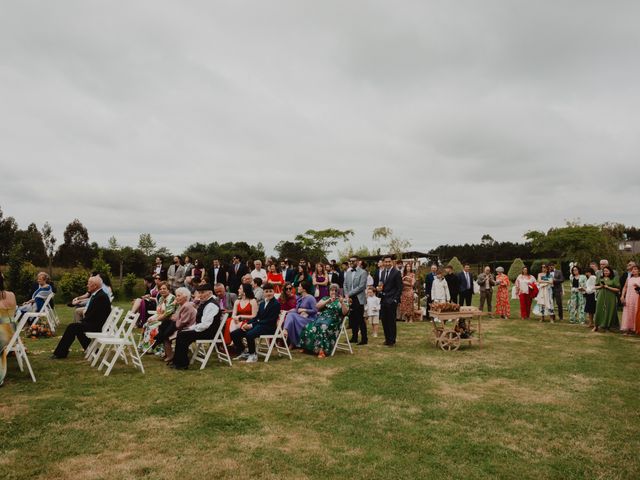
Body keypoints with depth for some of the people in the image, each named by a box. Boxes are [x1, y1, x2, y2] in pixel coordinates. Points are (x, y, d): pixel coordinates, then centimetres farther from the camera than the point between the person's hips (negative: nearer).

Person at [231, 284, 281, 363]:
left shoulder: (276, 304, -7)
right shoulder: (262, 303, 19)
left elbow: (270, 320, -14)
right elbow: (257, 317, 17)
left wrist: (252, 325, -18)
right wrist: (247, 324, -4)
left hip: (268, 327, -8)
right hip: (259, 325, 8)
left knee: (249, 334, -36)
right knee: (234, 334, -4)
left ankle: (253, 355, -15)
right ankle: (245, 353, 10)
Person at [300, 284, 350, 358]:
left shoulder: (343, 300, 13)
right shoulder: (325, 298, 22)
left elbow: (345, 312, -1)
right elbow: (318, 306, 5)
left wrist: (342, 302, -15)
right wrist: (328, 301, -8)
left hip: (333, 321, -4)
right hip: (321, 317, 4)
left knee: (323, 326, -37)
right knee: (309, 326, -25)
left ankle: (321, 350, -40)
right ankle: (308, 347, -17)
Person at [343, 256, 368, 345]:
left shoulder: (363, 272, -5)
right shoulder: (347, 273, 16)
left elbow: (361, 287, -13)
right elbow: (344, 285, 14)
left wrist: (349, 294, -12)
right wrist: (347, 296, -2)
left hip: (358, 299, -6)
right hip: (350, 299, 6)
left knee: (360, 319, -5)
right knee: (352, 319, 9)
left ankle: (364, 339, 2)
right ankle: (354, 337, 18)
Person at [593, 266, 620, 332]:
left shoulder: (614, 279, -1)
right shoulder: (601, 278, 10)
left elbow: (618, 289, -7)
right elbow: (596, 287, 16)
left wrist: (608, 287, -14)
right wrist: (600, 286, -4)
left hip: (610, 298, -3)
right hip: (601, 297, 3)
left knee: (609, 311, 1)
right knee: (599, 311, 2)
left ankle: (607, 327, 13)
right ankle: (596, 325, 11)